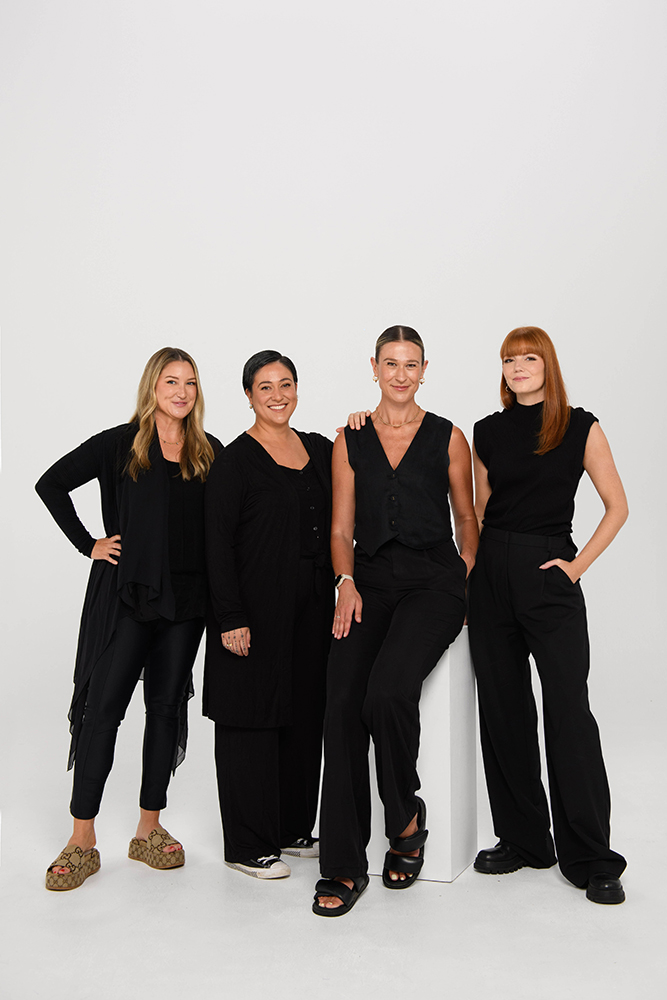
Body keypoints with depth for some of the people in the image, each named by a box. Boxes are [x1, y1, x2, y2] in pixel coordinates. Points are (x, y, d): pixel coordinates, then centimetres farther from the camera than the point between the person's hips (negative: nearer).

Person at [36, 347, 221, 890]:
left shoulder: (211, 452, 7)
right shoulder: (120, 443, 0)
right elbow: (51, 484, 3)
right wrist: (89, 544, -3)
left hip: (186, 597, 3)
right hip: (126, 591, -3)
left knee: (168, 706, 9)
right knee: (102, 705, -2)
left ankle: (149, 829, 22)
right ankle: (82, 841, 8)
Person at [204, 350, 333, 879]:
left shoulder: (320, 449, 11)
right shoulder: (235, 460, -8)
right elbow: (218, 545, -11)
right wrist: (231, 618, -17)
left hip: (311, 606, 7)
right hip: (257, 606, -6)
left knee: (305, 715, 13)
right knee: (252, 718, 1)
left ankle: (293, 828, 29)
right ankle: (249, 845, 15)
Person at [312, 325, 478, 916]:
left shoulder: (448, 437, 8)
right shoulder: (351, 440, 12)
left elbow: (466, 518, 14)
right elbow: (342, 528, 10)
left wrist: (466, 581, 1)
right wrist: (347, 583, -6)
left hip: (433, 580, -2)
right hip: (370, 582, 2)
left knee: (388, 690, -27)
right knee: (343, 705, -17)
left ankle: (407, 819, 2)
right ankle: (344, 867, -5)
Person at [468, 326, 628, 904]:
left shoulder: (581, 428, 0)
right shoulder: (489, 432, 9)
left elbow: (617, 506, 2)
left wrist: (578, 564, -6)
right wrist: (467, 573, 7)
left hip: (550, 576, -4)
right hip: (492, 575, 4)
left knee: (568, 710, -6)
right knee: (503, 708, 8)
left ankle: (590, 857, 7)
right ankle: (522, 840, 23)